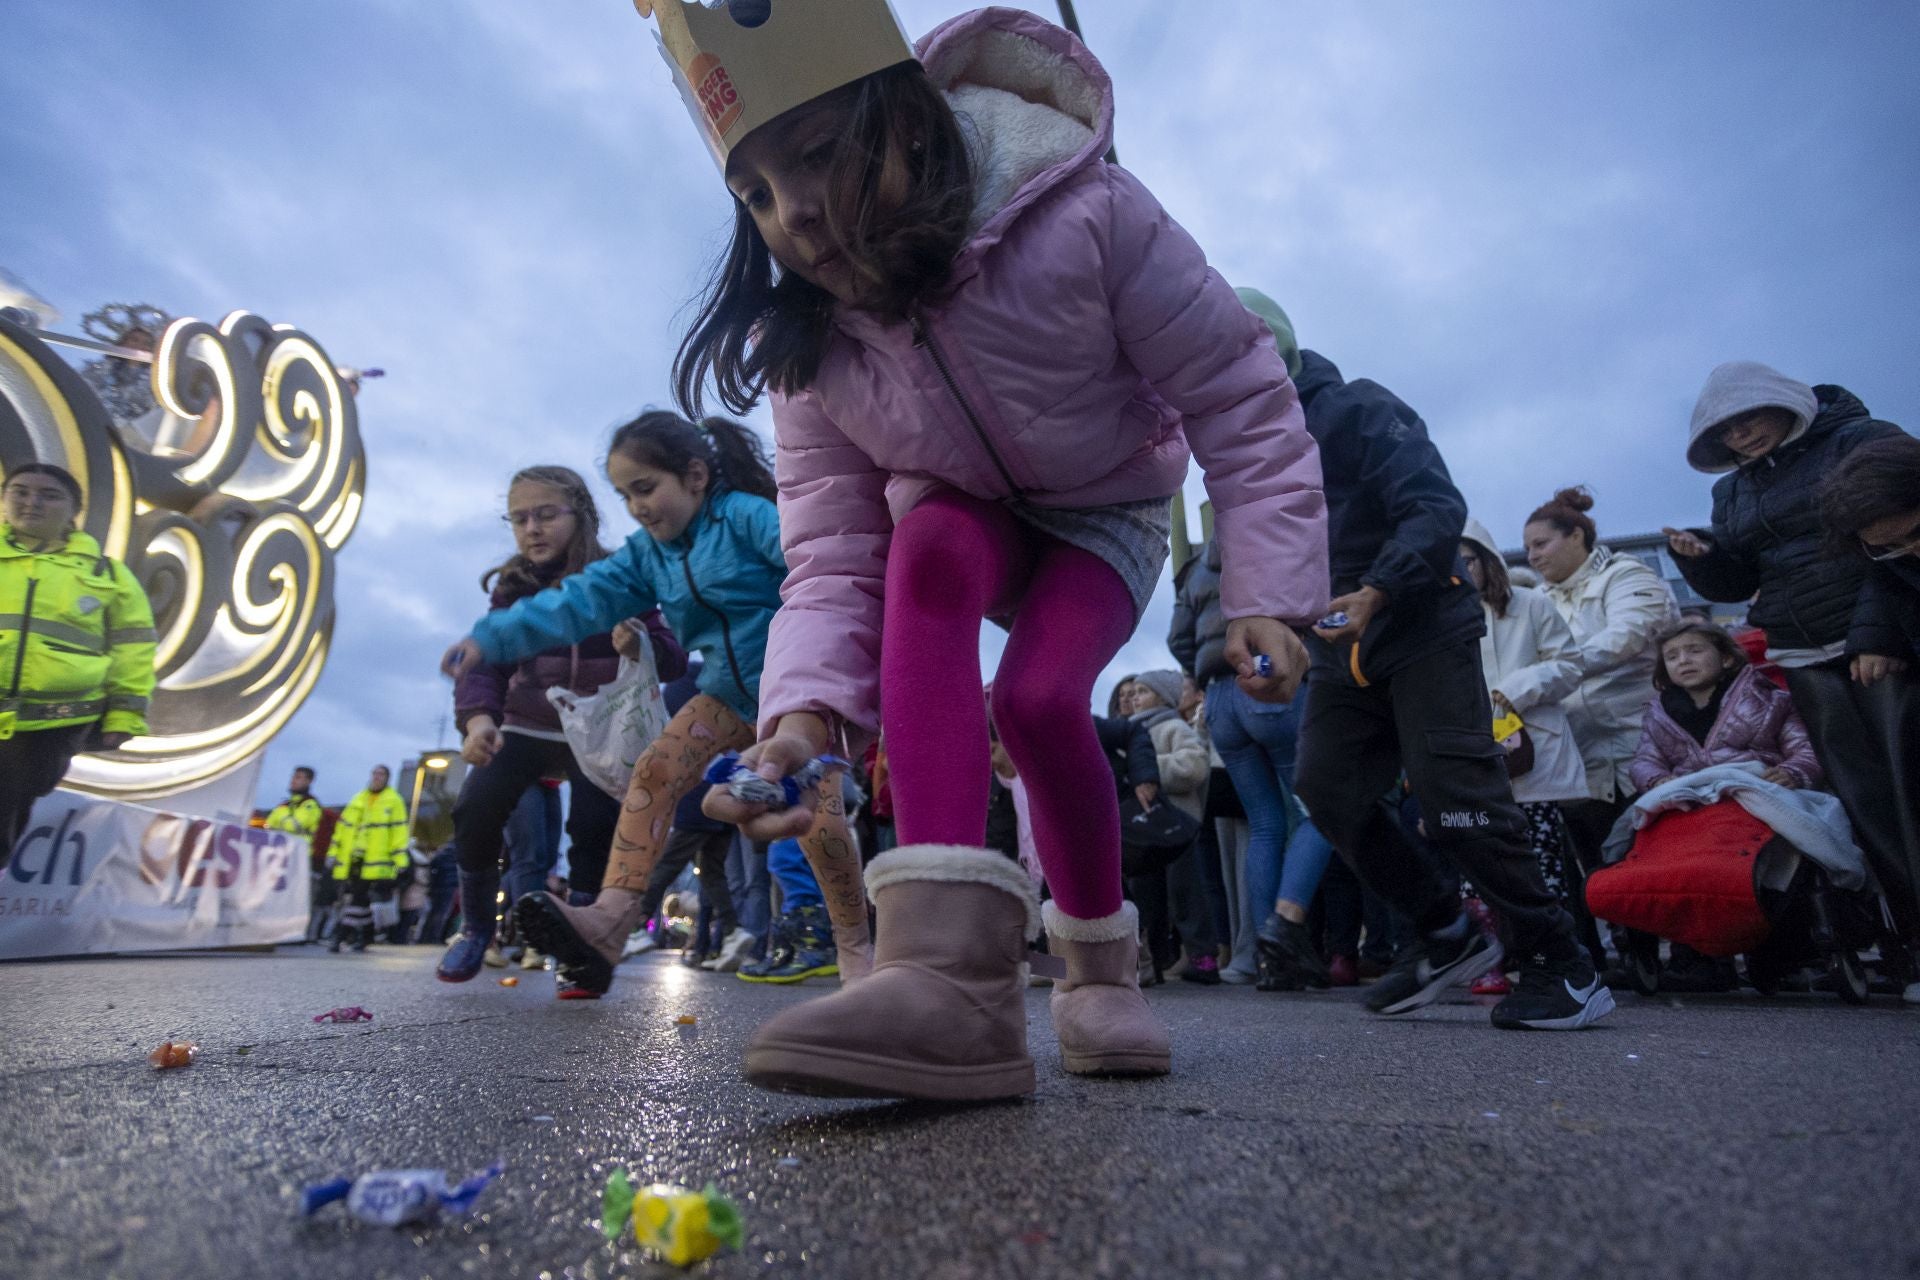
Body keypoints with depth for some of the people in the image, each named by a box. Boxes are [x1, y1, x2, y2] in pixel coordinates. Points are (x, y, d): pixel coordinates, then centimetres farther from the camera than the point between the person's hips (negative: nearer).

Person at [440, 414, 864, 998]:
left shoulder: (747, 516, -13)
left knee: (817, 814, -16)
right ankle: (610, 919, -23)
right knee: (654, 769, -14)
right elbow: (583, 599, 1)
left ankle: (854, 943, 1)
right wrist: (491, 639, -9)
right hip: (730, 692, 7)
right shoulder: (647, 554, 9)